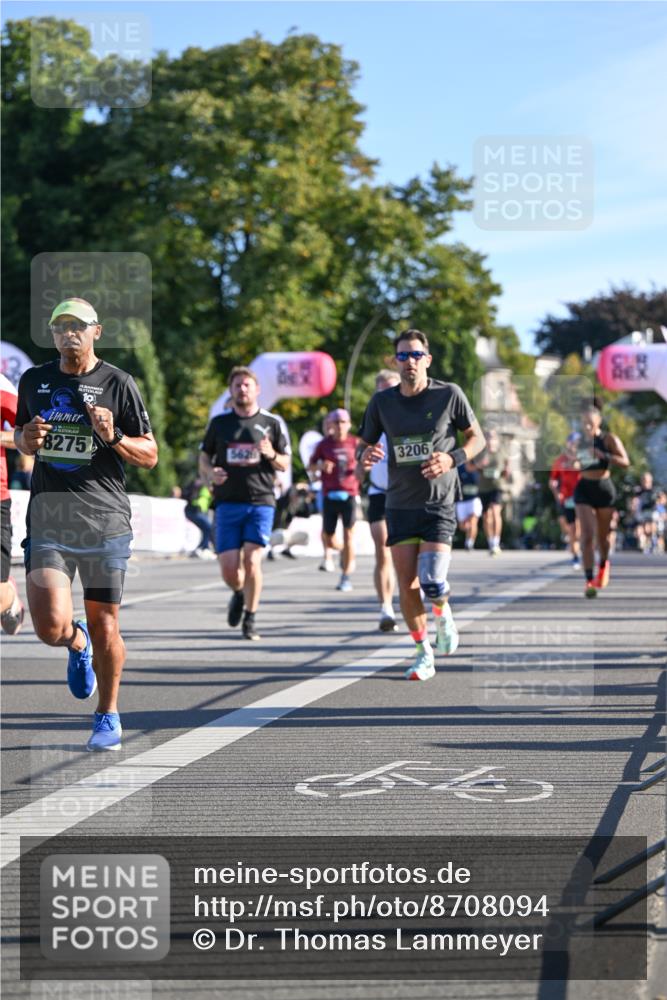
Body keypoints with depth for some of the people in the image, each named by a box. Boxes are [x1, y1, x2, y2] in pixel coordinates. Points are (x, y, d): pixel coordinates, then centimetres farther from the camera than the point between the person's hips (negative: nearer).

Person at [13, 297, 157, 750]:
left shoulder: (118, 383, 1)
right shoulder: (34, 381, 11)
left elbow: (150, 456, 4)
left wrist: (113, 438, -16)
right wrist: (26, 439, 0)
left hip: (105, 519, -2)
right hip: (48, 519, 2)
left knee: (104, 626, 3)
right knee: (51, 627, -12)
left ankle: (108, 716, 24)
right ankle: (78, 643, 25)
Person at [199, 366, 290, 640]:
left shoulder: (272, 423, 7)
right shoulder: (219, 423, 10)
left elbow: (284, 465, 10)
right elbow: (204, 457, 16)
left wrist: (271, 455, -12)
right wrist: (210, 472, -6)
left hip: (260, 501, -1)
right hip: (227, 502, 1)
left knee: (252, 561, -15)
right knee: (229, 569, -4)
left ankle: (250, 621, 0)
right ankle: (239, 594, 31)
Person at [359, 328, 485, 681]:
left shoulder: (449, 395, -5)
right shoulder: (382, 402, 2)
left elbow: (477, 438, 4)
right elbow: (366, 446, 12)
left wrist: (452, 459, -15)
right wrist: (366, 457, -13)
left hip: (438, 505, -3)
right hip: (400, 505, 3)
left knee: (432, 582, -15)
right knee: (407, 585, 0)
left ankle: (443, 613, 20)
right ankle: (424, 654, 16)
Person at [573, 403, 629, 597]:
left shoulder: (609, 440, -7)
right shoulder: (580, 441, 8)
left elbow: (625, 462, -18)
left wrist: (604, 455, -29)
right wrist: (574, 465, 2)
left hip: (604, 488, -2)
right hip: (584, 489, 2)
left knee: (602, 536, 12)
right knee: (587, 536, -12)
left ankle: (603, 565, 45)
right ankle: (589, 581, -17)